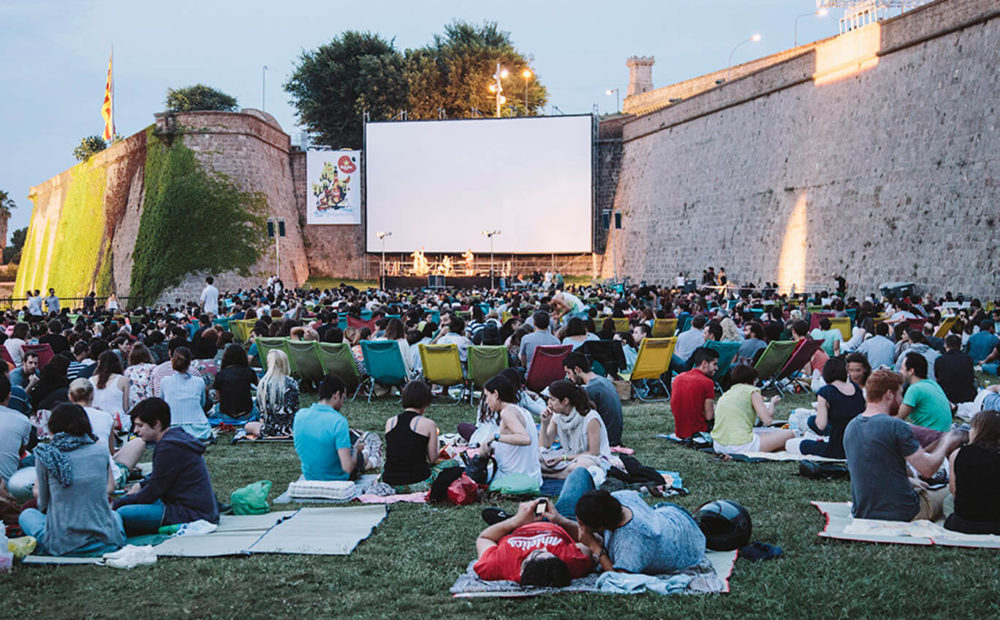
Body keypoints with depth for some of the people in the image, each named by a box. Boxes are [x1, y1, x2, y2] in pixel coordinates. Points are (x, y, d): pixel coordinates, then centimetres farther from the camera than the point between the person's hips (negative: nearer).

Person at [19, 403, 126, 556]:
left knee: (27, 514, 29)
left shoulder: (45, 454, -5)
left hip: (62, 545, -1)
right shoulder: (102, 451, -1)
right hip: (105, 542, 1)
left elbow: (43, 505, 7)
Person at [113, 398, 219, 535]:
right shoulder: (177, 435, 12)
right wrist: (141, 485, 12)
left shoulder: (169, 447, -18)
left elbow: (152, 493, -14)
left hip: (193, 514, -10)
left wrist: (118, 503, -3)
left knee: (123, 514, -23)